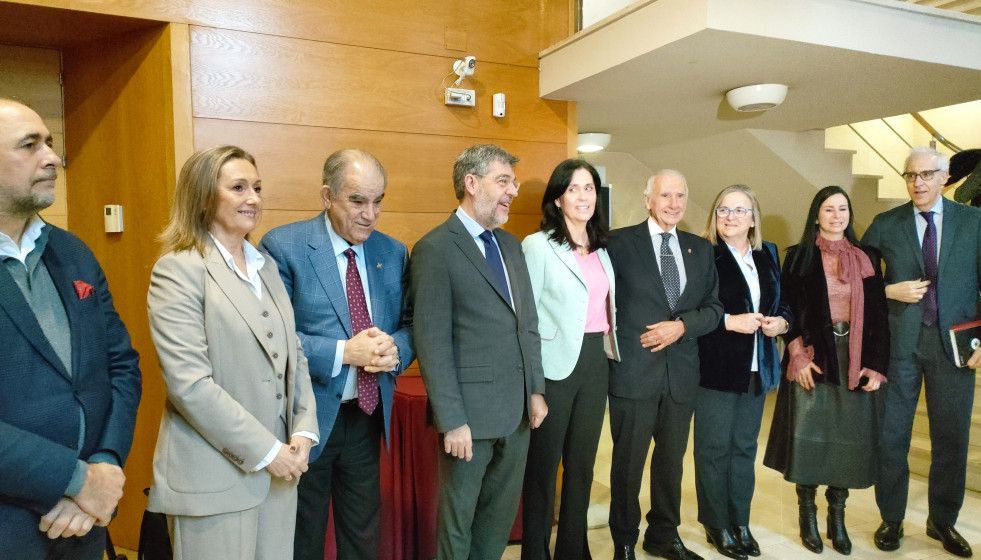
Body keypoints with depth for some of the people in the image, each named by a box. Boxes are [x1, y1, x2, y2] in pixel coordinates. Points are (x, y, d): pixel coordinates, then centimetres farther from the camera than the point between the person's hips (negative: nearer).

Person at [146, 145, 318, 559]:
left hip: (279, 467, 6)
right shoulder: (179, 270, -10)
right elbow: (190, 384, -17)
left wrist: (303, 431, -1)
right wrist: (264, 451, -15)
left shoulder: (266, 267, 11)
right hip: (215, 476, -6)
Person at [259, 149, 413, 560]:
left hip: (368, 416, 4)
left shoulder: (393, 252, 3)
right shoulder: (283, 247, -12)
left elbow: (408, 325, 8)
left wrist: (395, 349, -14)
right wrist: (343, 352, -24)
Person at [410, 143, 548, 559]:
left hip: (517, 411, 7)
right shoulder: (435, 249, -11)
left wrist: (536, 389, 11)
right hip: (471, 413, -6)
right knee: (457, 524, 12)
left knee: (501, 517, 19)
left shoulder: (511, 245, 12)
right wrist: (452, 420, -16)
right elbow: (432, 342, -14)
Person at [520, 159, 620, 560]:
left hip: (596, 362, 6)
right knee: (543, 466, 6)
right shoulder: (538, 245, -7)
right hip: (556, 365, -6)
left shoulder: (602, 248, 12)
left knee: (582, 465, 16)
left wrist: (610, 349, 10)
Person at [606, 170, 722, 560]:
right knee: (628, 462, 8)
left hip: (681, 372, 5)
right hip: (633, 370, -4)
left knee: (672, 459, 17)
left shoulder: (701, 249, 10)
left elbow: (713, 308, 7)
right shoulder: (620, 242, -4)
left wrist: (681, 325, -9)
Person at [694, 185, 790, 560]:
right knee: (714, 448, 5)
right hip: (716, 368, -6)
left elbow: (784, 302, 18)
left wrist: (781, 322, -3)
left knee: (745, 446, 15)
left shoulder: (769, 254, 11)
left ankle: (741, 522, 29)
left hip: (757, 368, 6)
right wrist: (731, 322, -20)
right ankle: (717, 526, 20)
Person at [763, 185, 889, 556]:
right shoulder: (799, 257, 2)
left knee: (848, 436, 5)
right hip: (813, 358, -2)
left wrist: (876, 365, -1)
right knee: (808, 435, 0)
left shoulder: (866, 258, 8)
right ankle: (807, 516, 16)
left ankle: (837, 517, 21)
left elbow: (877, 314, 6)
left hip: (854, 360, 3)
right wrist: (798, 356, -11)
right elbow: (789, 310, -2)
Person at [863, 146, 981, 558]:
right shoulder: (886, 224, 3)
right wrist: (889, 291, -11)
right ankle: (892, 519, 22)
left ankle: (942, 521, 28)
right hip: (900, 342, 0)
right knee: (891, 435, 6)